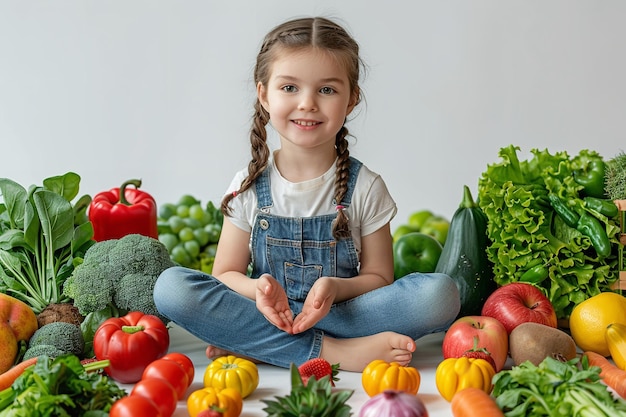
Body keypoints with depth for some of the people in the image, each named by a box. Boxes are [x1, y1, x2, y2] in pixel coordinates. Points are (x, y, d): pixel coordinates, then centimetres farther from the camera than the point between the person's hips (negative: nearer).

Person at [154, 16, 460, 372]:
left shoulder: (365, 187, -2)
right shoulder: (249, 187, 0)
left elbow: (378, 277, 1)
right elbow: (227, 273, 3)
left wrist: (335, 287, -21)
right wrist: (257, 288, -20)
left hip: (341, 313, 0)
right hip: (264, 313, 0)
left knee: (441, 293, -25)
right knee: (171, 286, -24)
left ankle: (250, 345, -24)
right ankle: (328, 351, -25)